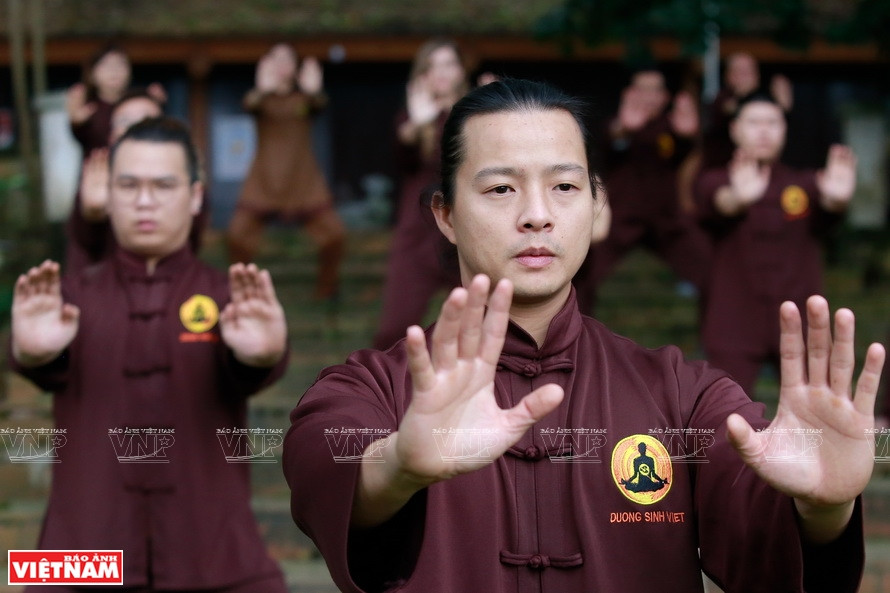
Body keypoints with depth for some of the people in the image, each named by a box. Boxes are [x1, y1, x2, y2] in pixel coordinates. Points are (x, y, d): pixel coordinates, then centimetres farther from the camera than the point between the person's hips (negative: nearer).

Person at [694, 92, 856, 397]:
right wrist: (738, 198, -49)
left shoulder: (807, 185, 6)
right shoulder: (715, 182, 1)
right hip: (735, 323, -2)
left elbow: (826, 211, -17)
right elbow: (718, 203, -23)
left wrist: (836, 198, -43)